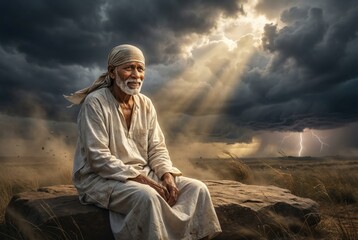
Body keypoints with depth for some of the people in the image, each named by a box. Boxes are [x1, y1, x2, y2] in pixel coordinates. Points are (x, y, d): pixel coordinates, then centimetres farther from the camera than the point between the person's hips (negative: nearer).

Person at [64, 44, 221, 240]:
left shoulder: (145, 104, 5)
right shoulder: (95, 103, -13)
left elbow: (157, 149, 5)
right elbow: (99, 158, -19)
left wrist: (167, 175, -14)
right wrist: (141, 179, -22)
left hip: (142, 174, 6)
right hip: (101, 178, -6)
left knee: (197, 188, -10)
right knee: (148, 196, -35)